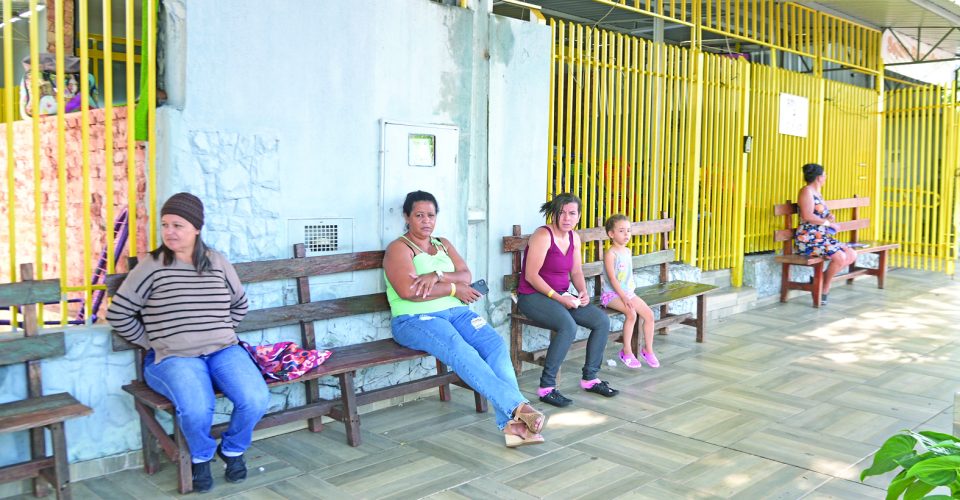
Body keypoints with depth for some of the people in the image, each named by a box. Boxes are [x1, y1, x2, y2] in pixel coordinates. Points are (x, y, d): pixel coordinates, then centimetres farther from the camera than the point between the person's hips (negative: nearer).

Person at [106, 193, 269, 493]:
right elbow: (118, 314, -1)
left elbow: (240, 304, 24)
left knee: (256, 400, -23)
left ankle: (232, 450, 11)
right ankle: (201, 457, 4)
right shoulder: (151, 267, -3)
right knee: (196, 408, -33)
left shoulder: (217, 262, 8)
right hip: (173, 358, -3)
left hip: (224, 351, 3)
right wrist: (153, 344, 2)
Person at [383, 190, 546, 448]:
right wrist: (454, 288, -8)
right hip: (415, 319, -5)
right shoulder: (399, 248, 1)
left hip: (456, 311, 6)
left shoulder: (443, 244, 21)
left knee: (496, 344, -23)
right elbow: (408, 291, -16)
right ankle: (517, 405, -41)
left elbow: (466, 275, 6)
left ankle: (511, 421, -33)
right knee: (462, 352, -34)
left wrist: (438, 276, -15)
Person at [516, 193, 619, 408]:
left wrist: (583, 292, -4)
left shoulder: (574, 237, 10)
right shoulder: (543, 235, -16)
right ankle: (546, 387, -23)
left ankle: (590, 378, 7)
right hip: (532, 296, -8)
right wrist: (558, 298, -22)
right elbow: (531, 275, -19)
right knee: (568, 326, -34)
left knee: (603, 321, -6)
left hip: (561, 295, 8)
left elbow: (576, 271, 16)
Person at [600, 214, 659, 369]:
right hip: (612, 294, -8)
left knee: (649, 314, -6)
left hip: (628, 292, 8)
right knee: (631, 313, -29)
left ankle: (648, 350, 10)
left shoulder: (628, 252, 12)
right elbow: (612, 278, -17)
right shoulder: (610, 253, -12)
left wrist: (629, 294, 6)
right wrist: (623, 297, -22)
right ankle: (627, 352, -14)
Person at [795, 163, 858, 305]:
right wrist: (828, 222, -14)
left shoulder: (817, 193, 18)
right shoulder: (807, 191, -10)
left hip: (822, 237, 10)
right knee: (840, 257, -24)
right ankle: (824, 288, -4)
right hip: (808, 239, -10)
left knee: (852, 255, -1)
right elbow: (807, 216, -22)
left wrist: (829, 217, 6)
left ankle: (822, 279, 2)